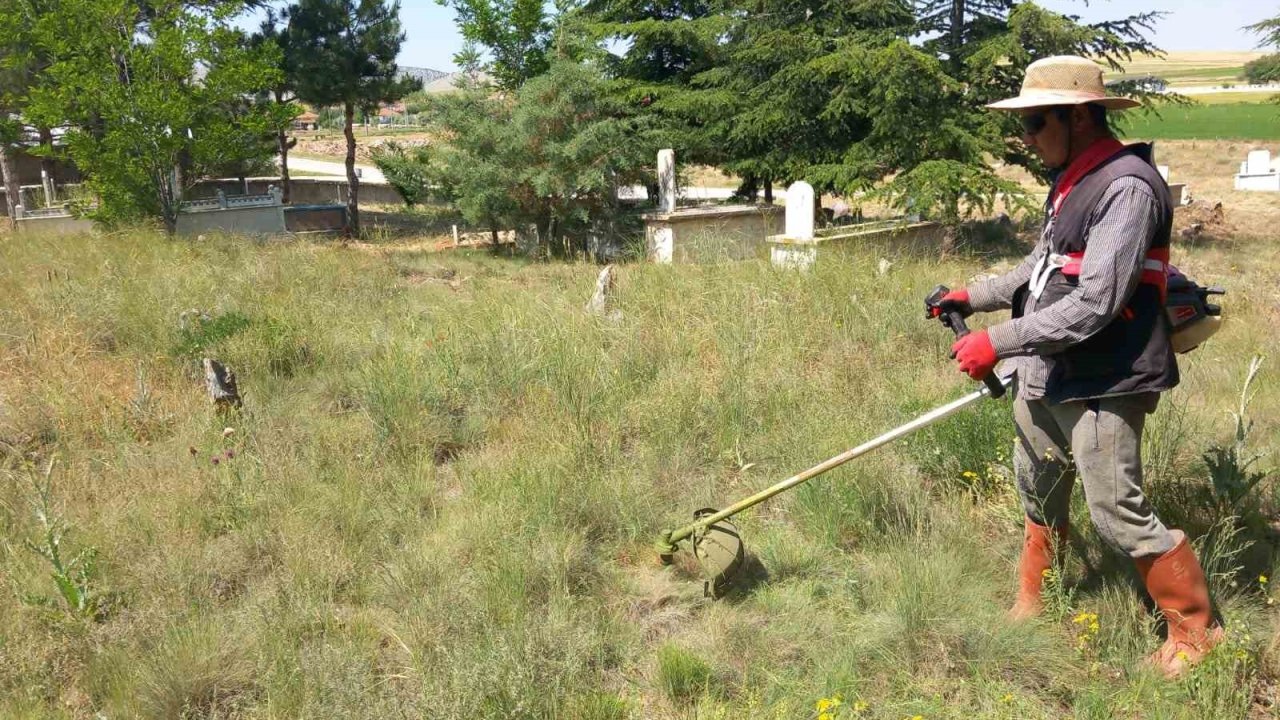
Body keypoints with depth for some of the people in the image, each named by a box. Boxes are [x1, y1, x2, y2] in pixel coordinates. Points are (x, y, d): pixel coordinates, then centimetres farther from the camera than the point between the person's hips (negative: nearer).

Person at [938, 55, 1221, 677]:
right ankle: (1032, 603, 41)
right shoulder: (1071, 181, 10)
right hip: (1046, 377, 10)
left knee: (1118, 515, -2)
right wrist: (974, 297, 15)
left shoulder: (1127, 187, -21)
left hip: (1100, 387, -10)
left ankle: (1195, 628, 20)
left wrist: (998, 342, -26)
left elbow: (1094, 304, -27)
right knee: (1039, 493, 21)